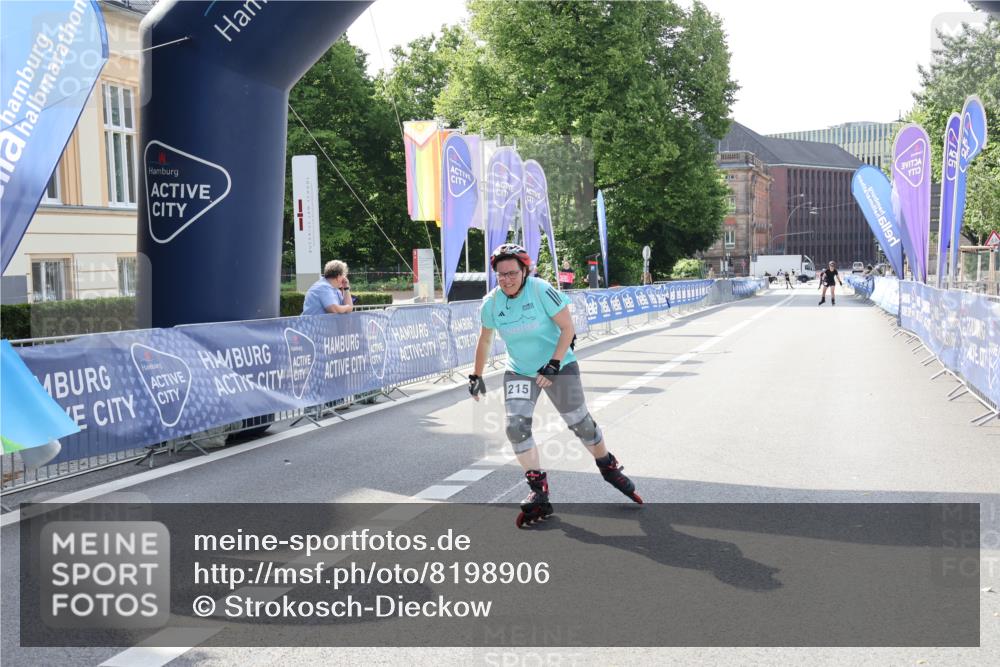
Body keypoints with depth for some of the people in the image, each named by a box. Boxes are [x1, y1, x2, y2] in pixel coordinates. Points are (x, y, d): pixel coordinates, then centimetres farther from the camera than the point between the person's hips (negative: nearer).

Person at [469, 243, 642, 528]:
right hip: (519, 371, 3)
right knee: (516, 426, -15)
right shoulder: (491, 304, -8)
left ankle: (609, 468, 31)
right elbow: (485, 341, 9)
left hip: (559, 366, -3)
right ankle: (539, 492, -4)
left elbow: (567, 327, -16)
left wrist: (553, 365, -22)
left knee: (580, 423, 4)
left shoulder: (542, 291, -21)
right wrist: (476, 376, 14)